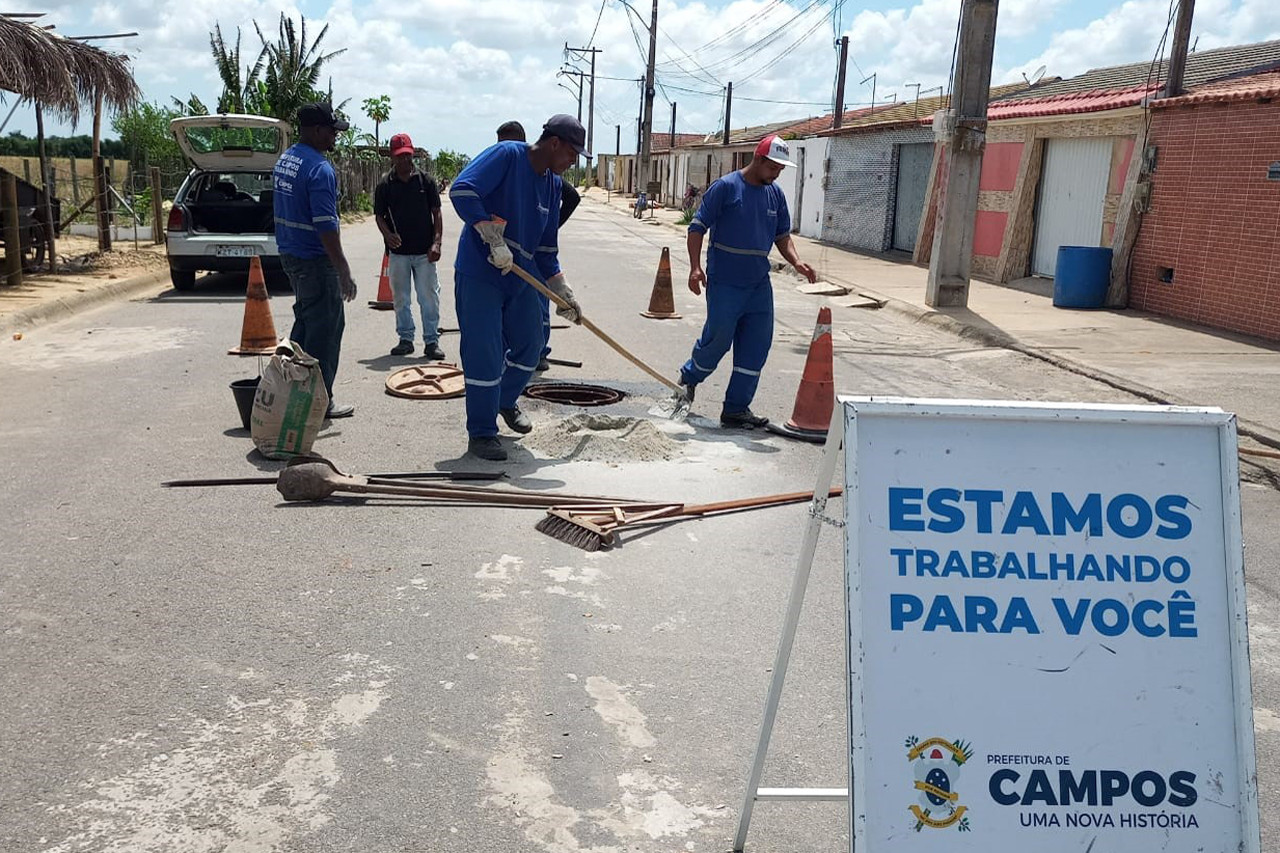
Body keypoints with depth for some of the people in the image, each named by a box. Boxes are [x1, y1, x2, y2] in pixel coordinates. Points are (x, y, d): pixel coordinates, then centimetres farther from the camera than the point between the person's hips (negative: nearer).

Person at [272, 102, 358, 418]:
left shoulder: (284, 161, 12)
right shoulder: (319, 169, -19)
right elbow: (325, 226, -24)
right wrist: (344, 272, -22)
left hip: (290, 255, 10)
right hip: (316, 260, -10)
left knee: (305, 321, 21)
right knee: (325, 329, -2)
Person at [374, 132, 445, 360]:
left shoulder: (426, 181, 3)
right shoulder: (385, 185, 4)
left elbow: (436, 213, 4)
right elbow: (379, 215, 7)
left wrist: (436, 242, -7)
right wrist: (387, 234, -13)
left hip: (424, 252, -1)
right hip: (398, 252, 1)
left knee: (429, 298, -1)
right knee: (401, 299, 9)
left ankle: (431, 341, 6)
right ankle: (405, 339, 20)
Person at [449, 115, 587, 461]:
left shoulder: (553, 184, 9)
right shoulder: (506, 155, -14)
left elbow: (546, 246, 15)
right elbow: (461, 190, -26)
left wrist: (562, 293, 13)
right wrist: (495, 239, -29)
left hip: (521, 278, 8)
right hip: (479, 274, -8)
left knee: (530, 347, 16)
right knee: (484, 356, -5)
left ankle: (505, 400, 42)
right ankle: (481, 434, 8)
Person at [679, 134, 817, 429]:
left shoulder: (776, 194, 10)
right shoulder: (725, 187, -8)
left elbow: (782, 236, 17)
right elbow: (697, 227, -8)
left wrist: (797, 262, -1)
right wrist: (695, 267, -19)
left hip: (759, 284, 6)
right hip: (724, 283, -6)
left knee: (756, 347, 2)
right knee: (718, 338, -2)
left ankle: (736, 409, 11)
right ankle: (690, 376, 29)